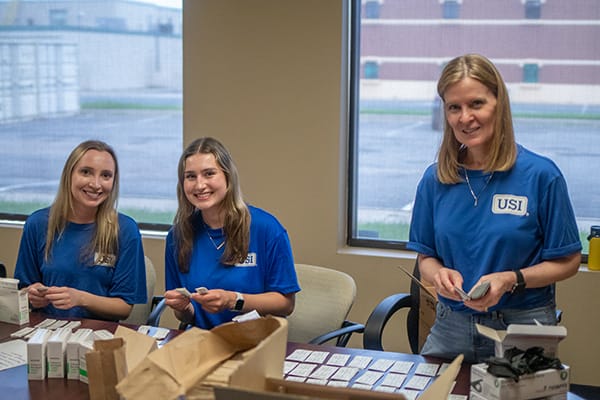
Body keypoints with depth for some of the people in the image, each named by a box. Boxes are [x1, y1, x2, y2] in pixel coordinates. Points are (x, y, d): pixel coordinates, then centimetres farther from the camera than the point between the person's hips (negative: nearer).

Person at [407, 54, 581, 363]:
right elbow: (425, 256, 10)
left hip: (522, 327, -3)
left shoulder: (541, 175, -8)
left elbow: (568, 261, -3)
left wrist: (511, 280, -18)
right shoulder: (435, 180, 2)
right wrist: (438, 274, -13)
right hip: (451, 327, 3)